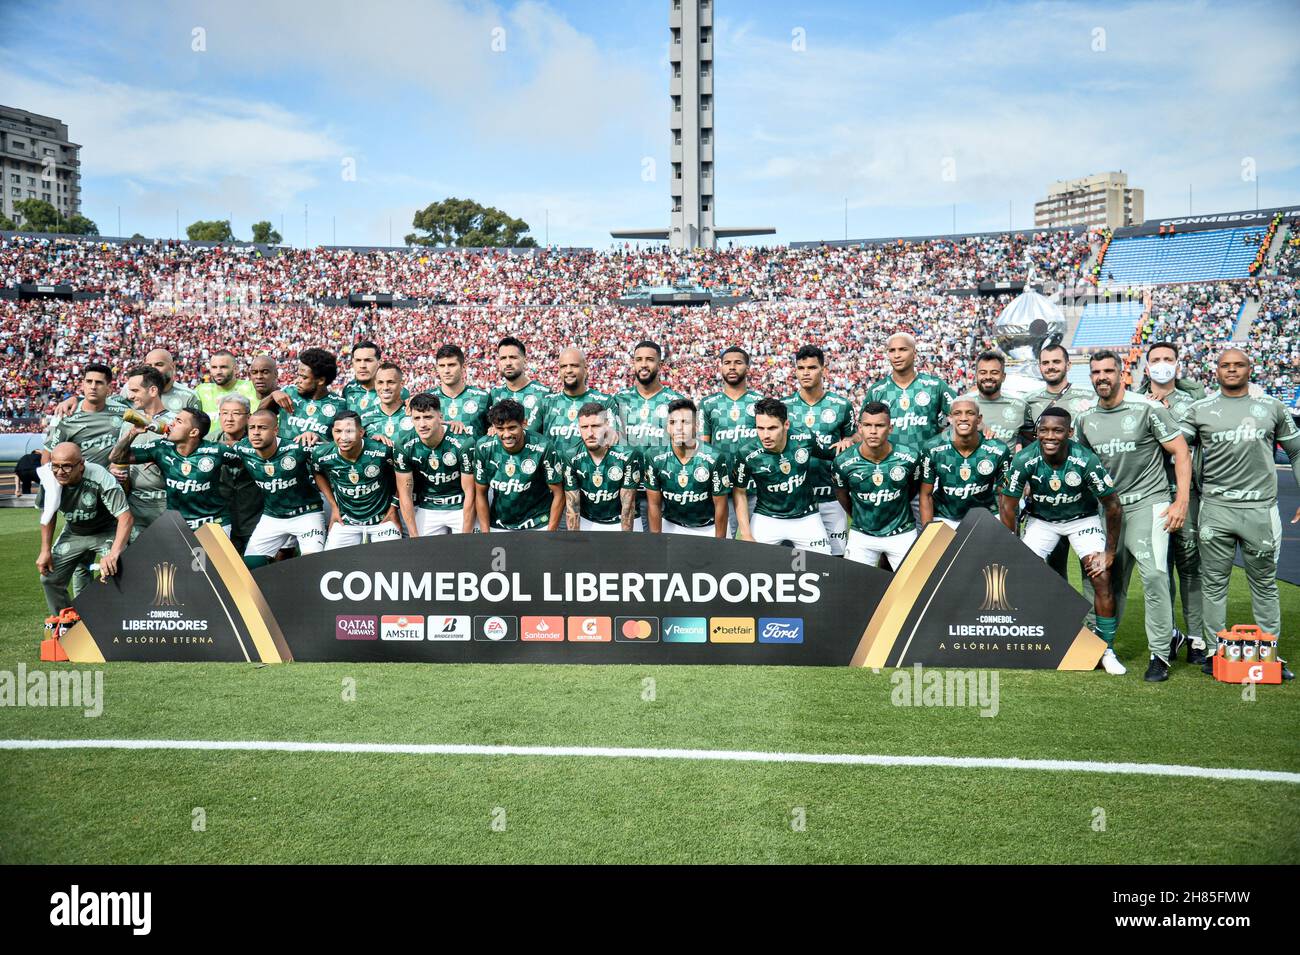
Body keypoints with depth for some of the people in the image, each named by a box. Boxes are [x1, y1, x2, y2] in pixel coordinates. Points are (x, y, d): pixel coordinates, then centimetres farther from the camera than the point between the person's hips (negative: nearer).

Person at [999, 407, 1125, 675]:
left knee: (1102, 578, -13)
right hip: (1040, 519, 1)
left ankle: (1107, 650, 2)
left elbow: (1112, 506, -15)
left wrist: (1110, 552, -11)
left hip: (1082, 518, -1)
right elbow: (1007, 505, -12)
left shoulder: (1085, 460, -29)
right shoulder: (1024, 460, -26)